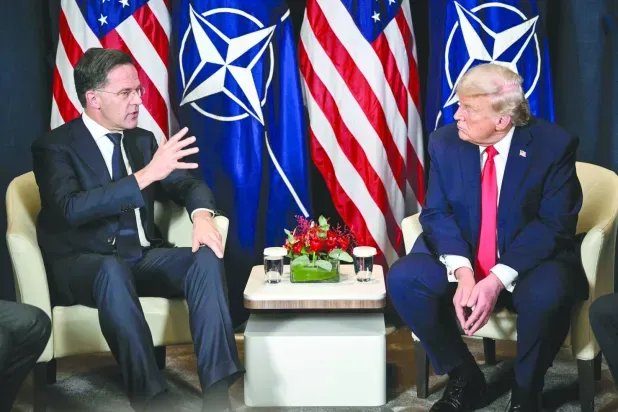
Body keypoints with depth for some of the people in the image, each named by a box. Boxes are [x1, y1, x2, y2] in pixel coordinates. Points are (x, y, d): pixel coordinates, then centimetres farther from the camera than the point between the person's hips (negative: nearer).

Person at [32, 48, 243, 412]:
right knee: (114, 271, -39)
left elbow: (188, 183, 10)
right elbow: (72, 208, -23)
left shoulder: (143, 140, 13)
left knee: (207, 257, -24)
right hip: (82, 264, -5)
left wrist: (202, 214, -15)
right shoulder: (54, 147, -6)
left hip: (142, 257, 5)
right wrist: (146, 175, -32)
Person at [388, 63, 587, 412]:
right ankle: (465, 377, -2)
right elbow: (437, 213, -6)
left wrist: (498, 280, -28)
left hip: (531, 260, -3)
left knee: (548, 295, -36)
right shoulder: (445, 142, -5)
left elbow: (555, 225, -16)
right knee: (403, 278, -23)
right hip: (461, 259, 3)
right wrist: (462, 271, -25)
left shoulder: (554, 146, -14)